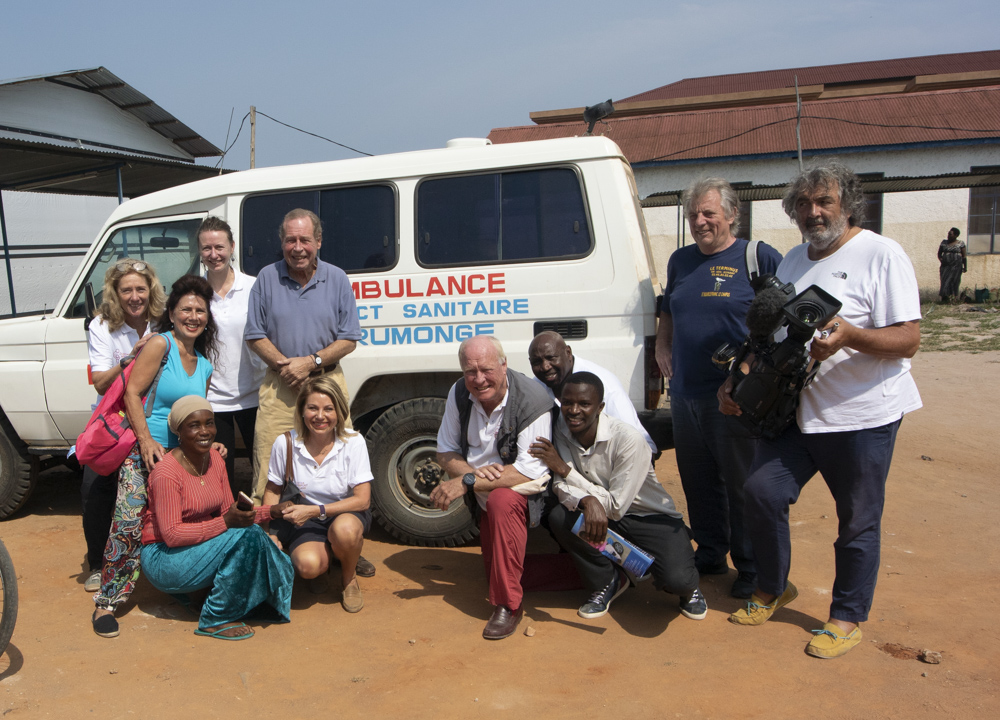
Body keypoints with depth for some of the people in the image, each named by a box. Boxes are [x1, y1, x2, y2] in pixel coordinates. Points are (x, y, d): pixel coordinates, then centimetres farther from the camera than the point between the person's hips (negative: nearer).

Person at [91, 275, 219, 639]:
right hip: (144, 449, -6)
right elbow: (132, 393, -13)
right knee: (128, 522, -15)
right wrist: (147, 441, -18)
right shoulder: (160, 344, -7)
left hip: (182, 455, 6)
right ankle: (107, 602, -4)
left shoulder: (204, 365, 14)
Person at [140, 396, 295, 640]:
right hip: (163, 560, -7)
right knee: (246, 535, -28)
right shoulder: (166, 472, -21)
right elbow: (172, 535, -23)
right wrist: (226, 523, -31)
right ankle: (215, 620, -14)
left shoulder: (215, 460, 2)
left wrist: (271, 511, -12)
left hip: (203, 547, 7)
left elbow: (229, 513, 3)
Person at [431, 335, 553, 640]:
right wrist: (472, 472, -24)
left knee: (502, 500, -36)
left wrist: (466, 483, -31)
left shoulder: (531, 401, -24)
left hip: (525, 493, -6)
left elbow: (530, 471, -29)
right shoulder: (459, 394, -6)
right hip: (481, 500, 6)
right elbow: (445, 451, 0)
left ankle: (508, 606, -27)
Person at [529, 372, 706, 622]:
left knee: (675, 580, -30)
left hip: (652, 518, -5)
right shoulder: (562, 431, -11)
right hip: (599, 518, 5)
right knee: (559, 516, -24)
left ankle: (687, 586, 12)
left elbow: (616, 506, -25)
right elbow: (560, 486, -14)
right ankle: (608, 582, 2)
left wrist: (564, 468, -24)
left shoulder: (628, 440, -26)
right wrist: (587, 501, -38)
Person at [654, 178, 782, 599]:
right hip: (685, 393, 6)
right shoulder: (681, 261, 14)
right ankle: (710, 555, 33)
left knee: (743, 485, 3)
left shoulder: (760, 258, -4)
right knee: (698, 481, 16)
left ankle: (752, 569, 20)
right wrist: (662, 345, 11)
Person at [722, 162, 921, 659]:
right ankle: (772, 590, 24)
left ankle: (848, 617, 26)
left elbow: (909, 339, -14)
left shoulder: (881, 255, -8)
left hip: (864, 414, -5)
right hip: (796, 408, 6)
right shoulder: (791, 262, 13)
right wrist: (736, 381, 8)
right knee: (762, 491, 0)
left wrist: (849, 335, -30)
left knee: (858, 521, 6)